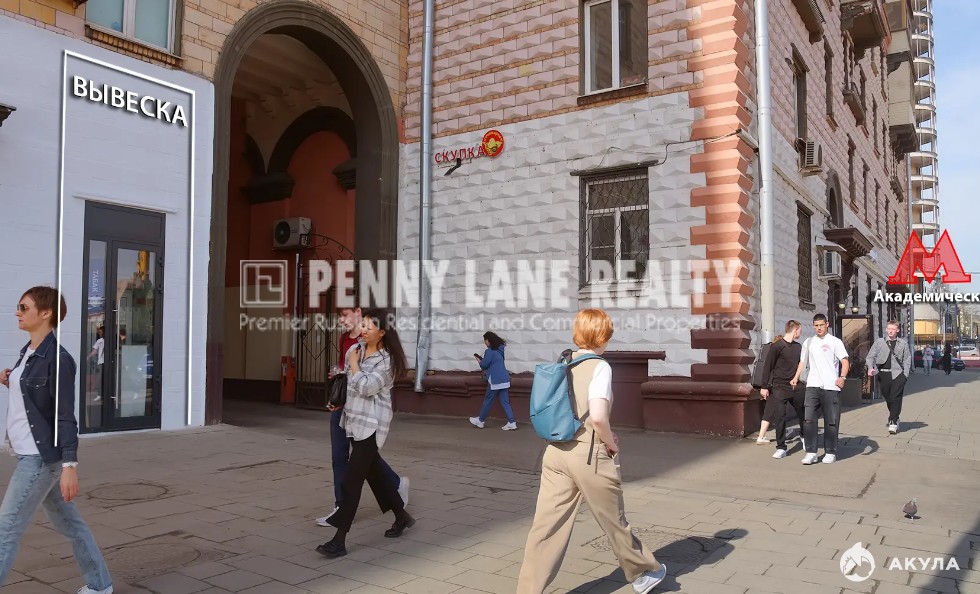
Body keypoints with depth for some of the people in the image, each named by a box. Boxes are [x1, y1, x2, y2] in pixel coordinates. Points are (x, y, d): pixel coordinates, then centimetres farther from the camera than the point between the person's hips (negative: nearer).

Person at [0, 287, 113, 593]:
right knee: (66, 520, 16)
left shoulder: (57, 358, -17)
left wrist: (70, 465, -22)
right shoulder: (28, 352, 9)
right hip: (28, 453, 9)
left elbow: (65, 416, -19)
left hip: (42, 456, -9)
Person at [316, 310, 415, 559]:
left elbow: (367, 387, -25)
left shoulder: (386, 360, -14)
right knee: (374, 472, 17)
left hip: (372, 424, -8)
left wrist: (354, 364, -13)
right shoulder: (355, 350, 5)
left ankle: (339, 540, -4)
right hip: (354, 419, 8)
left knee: (352, 479, -9)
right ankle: (402, 517, 34)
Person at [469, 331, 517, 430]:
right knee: (505, 402, 7)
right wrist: (483, 360, 17)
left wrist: (479, 361, 9)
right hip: (505, 379, 8)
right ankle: (512, 422, 0)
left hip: (495, 380, -8)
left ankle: (480, 421, 21)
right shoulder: (499, 350, 14)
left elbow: (484, 365, -11)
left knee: (488, 401, 7)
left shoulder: (489, 351, -11)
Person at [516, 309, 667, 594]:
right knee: (614, 521, 15)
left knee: (546, 527, 6)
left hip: (556, 452, 5)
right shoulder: (599, 367, -12)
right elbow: (598, 416, -24)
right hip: (589, 455, -5)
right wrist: (611, 444, -4)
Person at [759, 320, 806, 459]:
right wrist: (764, 387, -11)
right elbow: (768, 366, -8)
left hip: (796, 386, 5)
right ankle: (781, 448, 4)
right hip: (780, 387, -5)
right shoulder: (777, 345, -8)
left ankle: (804, 436, 43)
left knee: (803, 413, 15)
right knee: (780, 417, -5)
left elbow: (801, 364, 20)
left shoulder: (798, 347, 10)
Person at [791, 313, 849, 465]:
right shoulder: (808, 342, 16)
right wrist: (796, 377, 9)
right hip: (812, 386, 3)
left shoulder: (835, 342, 2)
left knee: (831, 421, 2)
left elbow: (845, 361, -5)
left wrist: (842, 377, -22)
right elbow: (803, 361, 22)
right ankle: (811, 452, -2)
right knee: (808, 419, -6)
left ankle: (830, 453, 13)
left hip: (831, 387, -3)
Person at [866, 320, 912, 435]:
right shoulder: (879, 342, 8)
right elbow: (870, 356, 8)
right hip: (884, 373, 1)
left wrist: (905, 374, -2)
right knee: (887, 398, 9)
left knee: (896, 398, -10)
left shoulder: (902, 344, 9)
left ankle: (893, 422, -9)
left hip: (898, 373, -1)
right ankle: (894, 417, 30)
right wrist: (870, 368, -9)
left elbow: (907, 359, 9)